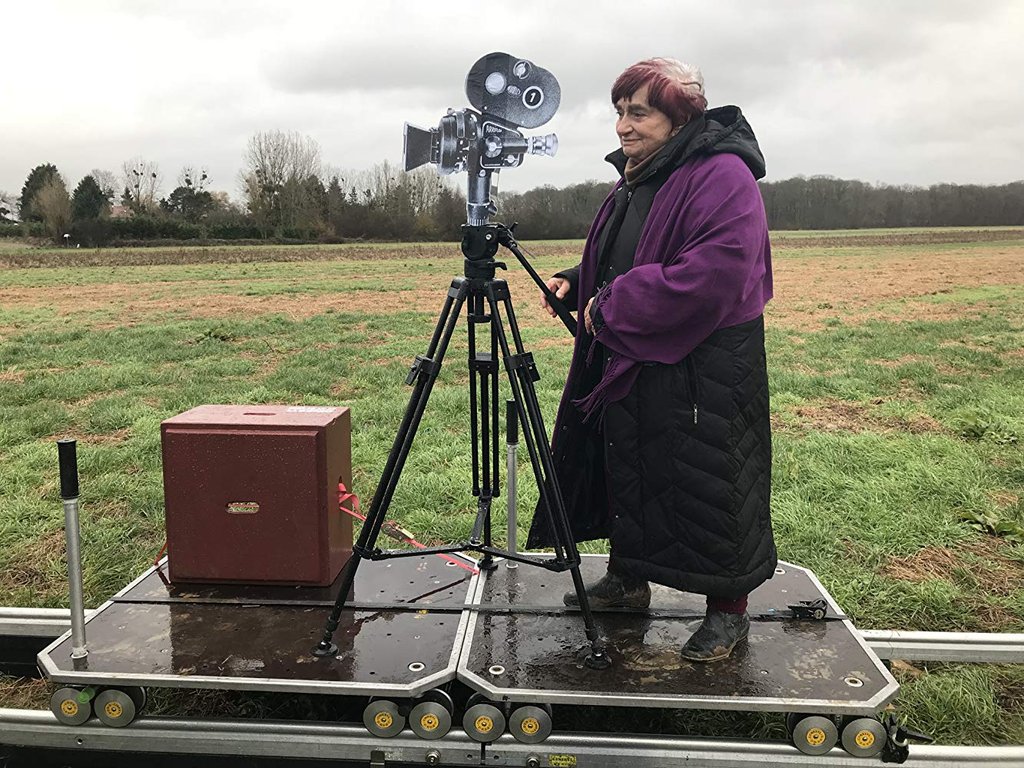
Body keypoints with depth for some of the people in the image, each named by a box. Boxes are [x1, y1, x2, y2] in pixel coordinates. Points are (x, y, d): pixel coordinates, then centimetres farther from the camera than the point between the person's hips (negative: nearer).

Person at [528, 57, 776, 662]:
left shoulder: (722, 178, -16)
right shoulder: (634, 181, 13)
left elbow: (714, 275, -28)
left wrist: (615, 307, -22)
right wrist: (578, 286, 3)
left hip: (703, 371, -9)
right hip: (627, 364, 9)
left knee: (706, 487, 1)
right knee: (626, 472, 17)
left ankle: (729, 612, 18)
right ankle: (627, 579, 36)